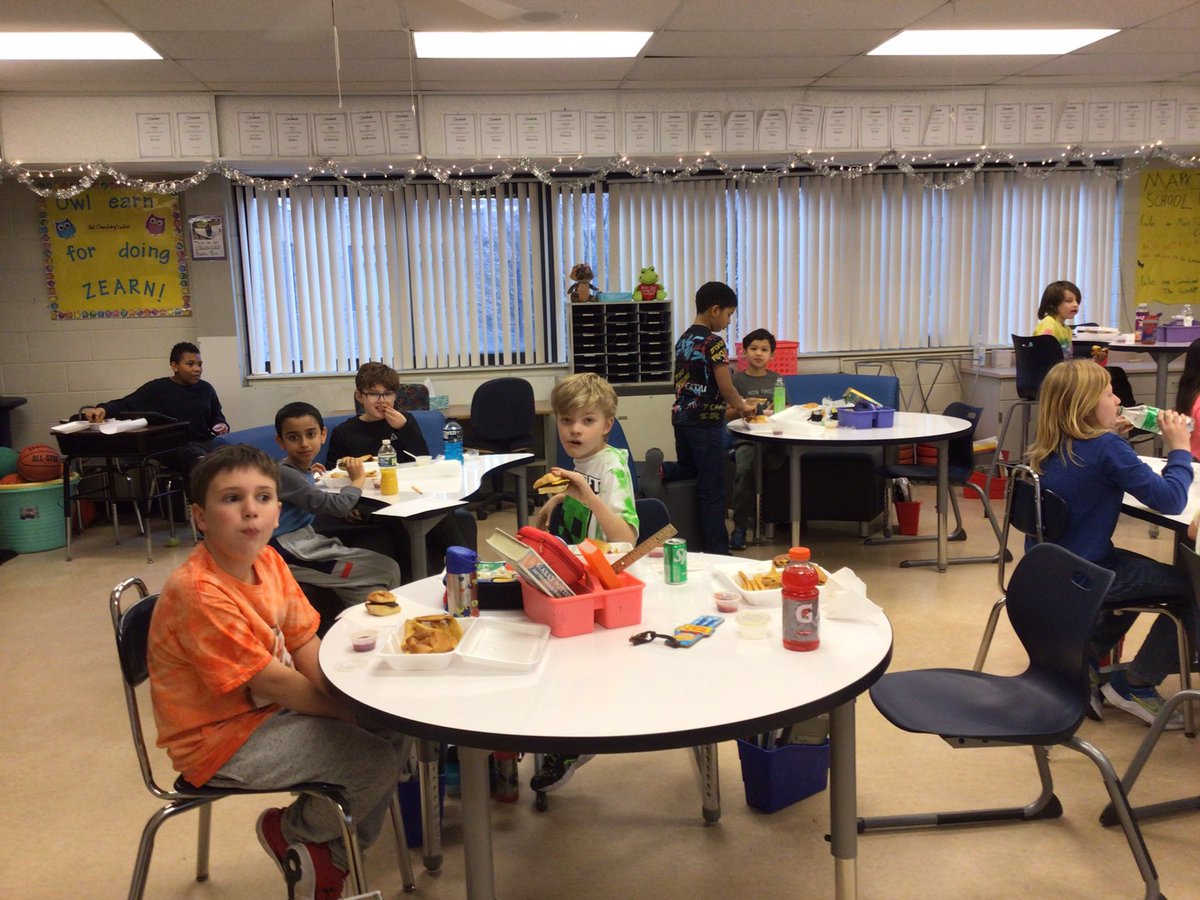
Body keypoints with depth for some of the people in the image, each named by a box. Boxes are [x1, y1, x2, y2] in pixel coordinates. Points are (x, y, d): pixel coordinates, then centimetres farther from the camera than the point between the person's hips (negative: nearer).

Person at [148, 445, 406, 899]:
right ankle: (294, 833, 10)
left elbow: (306, 646, 1)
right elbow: (273, 680, -23)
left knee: (393, 728, 5)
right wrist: (346, 712, -14)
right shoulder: (198, 593, -26)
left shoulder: (269, 562, -1)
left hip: (271, 709, 9)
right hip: (220, 741, -9)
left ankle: (332, 856, 18)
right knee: (375, 758, -19)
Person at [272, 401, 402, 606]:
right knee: (385, 573, -14)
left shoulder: (302, 471, 11)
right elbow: (337, 506, -23)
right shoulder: (284, 474, -18)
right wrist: (357, 480, -6)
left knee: (389, 566, -4)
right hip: (291, 555, -9)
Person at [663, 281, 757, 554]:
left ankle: (663, 469, -4)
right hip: (706, 422, -7)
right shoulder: (713, 343, -14)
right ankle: (716, 549, 4)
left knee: (689, 469, 26)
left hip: (680, 416, 7)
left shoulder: (683, 340, 11)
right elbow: (726, 388, -15)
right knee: (712, 488, 0)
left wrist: (734, 404, 18)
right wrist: (743, 407, 5)